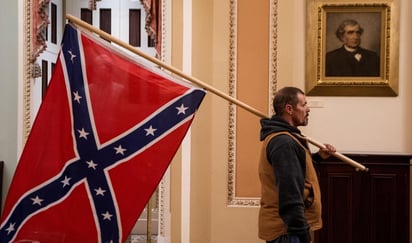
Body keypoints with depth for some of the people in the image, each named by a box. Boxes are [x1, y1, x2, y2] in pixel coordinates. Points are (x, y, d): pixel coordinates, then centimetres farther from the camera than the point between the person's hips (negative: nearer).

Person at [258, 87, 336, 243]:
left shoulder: (282, 137, 13)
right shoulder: (283, 142, -20)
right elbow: (289, 192, -26)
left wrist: (318, 157, 14)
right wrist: (301, 230, -25)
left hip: (282, 226, 10)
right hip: (287, 230, -10)